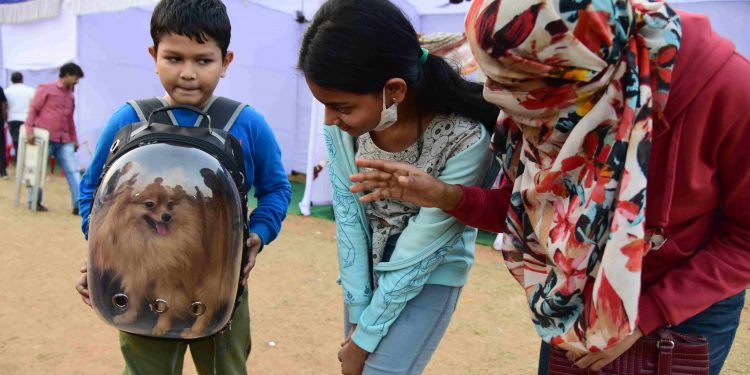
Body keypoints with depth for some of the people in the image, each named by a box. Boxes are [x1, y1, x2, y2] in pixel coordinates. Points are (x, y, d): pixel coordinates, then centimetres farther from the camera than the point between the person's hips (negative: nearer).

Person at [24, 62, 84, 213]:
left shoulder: (71, 96, 16)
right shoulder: (46, 88, 0)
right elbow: (33, 109, -5)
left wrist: (74, 139, 20)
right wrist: (29, 130, -15)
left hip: (64, 141, 5)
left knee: (73, 171, -5)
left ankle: (79, 204, -8)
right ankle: (34, 202, 19)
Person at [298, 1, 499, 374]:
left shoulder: (465, 140, -29)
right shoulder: (344, 119, -17)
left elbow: (421, 250, -22)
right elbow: (347, 211, -10)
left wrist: (365, 337, -14)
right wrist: (357, 309, -9)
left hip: (429, 273, -4)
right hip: (368, 261, 4)